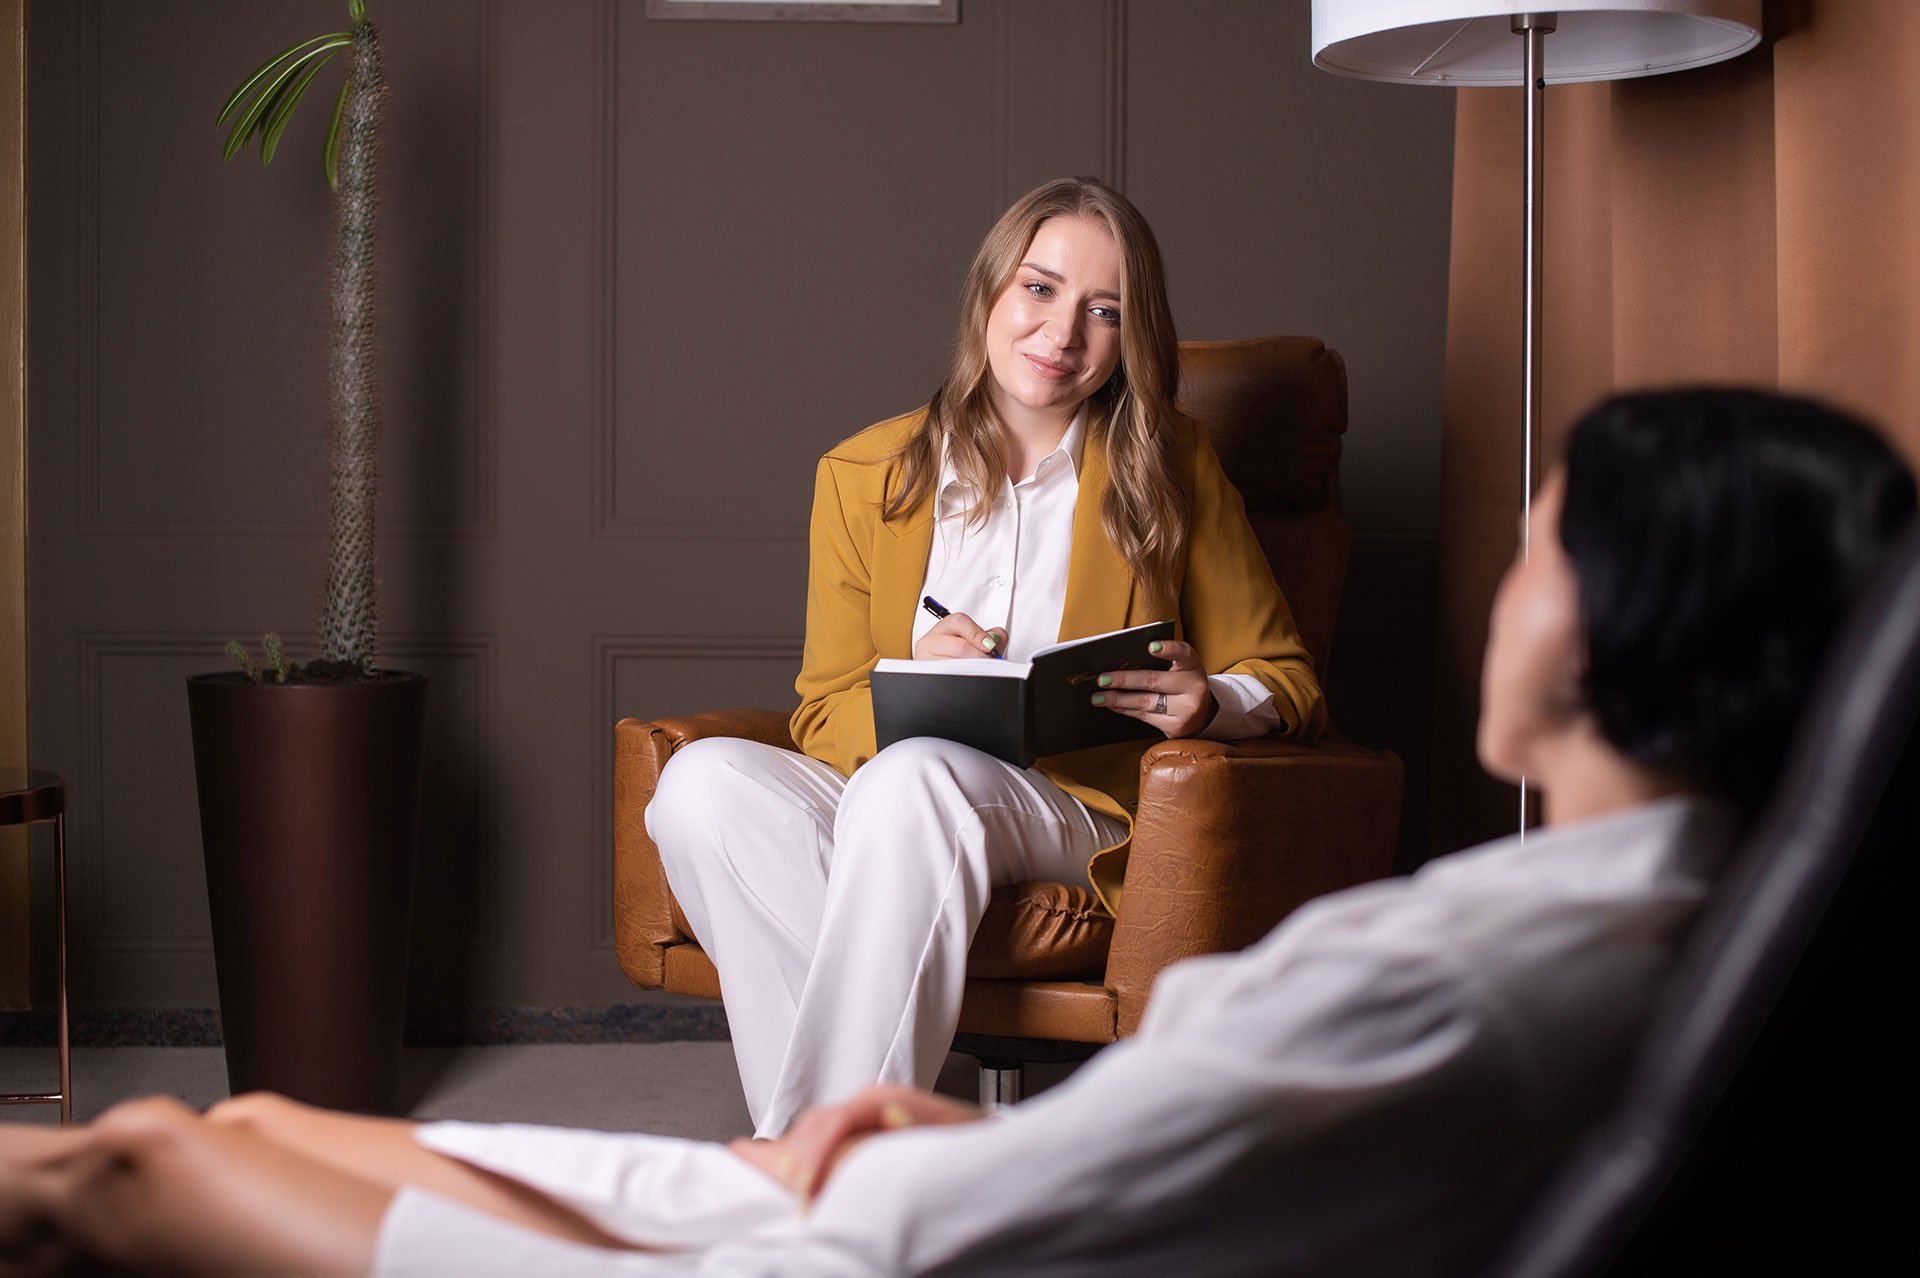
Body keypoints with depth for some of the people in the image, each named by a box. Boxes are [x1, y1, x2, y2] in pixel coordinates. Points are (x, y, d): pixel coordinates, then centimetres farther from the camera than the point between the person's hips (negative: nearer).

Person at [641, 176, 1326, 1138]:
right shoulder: (863, 477, 11)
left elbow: (1285, 683, 10)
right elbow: (823, 716, 10)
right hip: (878, 796, 3)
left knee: (913, 779, -35)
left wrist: (1208, 701, -15)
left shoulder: (1170, 471, 8)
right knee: (703, 779, -28)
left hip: (1084, 811, -2)